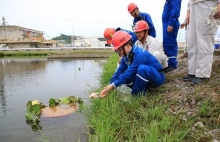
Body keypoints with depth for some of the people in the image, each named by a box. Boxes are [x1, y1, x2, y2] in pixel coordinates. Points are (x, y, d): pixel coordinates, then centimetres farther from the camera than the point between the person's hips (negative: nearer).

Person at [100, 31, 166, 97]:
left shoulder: (140, 54, -29)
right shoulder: (127, 55, -4)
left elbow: (130, 72, -31)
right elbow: (119, 71, -6)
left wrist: (113, 85, -27)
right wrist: (109, 87, -12)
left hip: (158, 78, -7)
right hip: (144, 79, 7)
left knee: (142, 68, -37)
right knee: (123, 76, -8)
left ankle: (139, 93, -14)